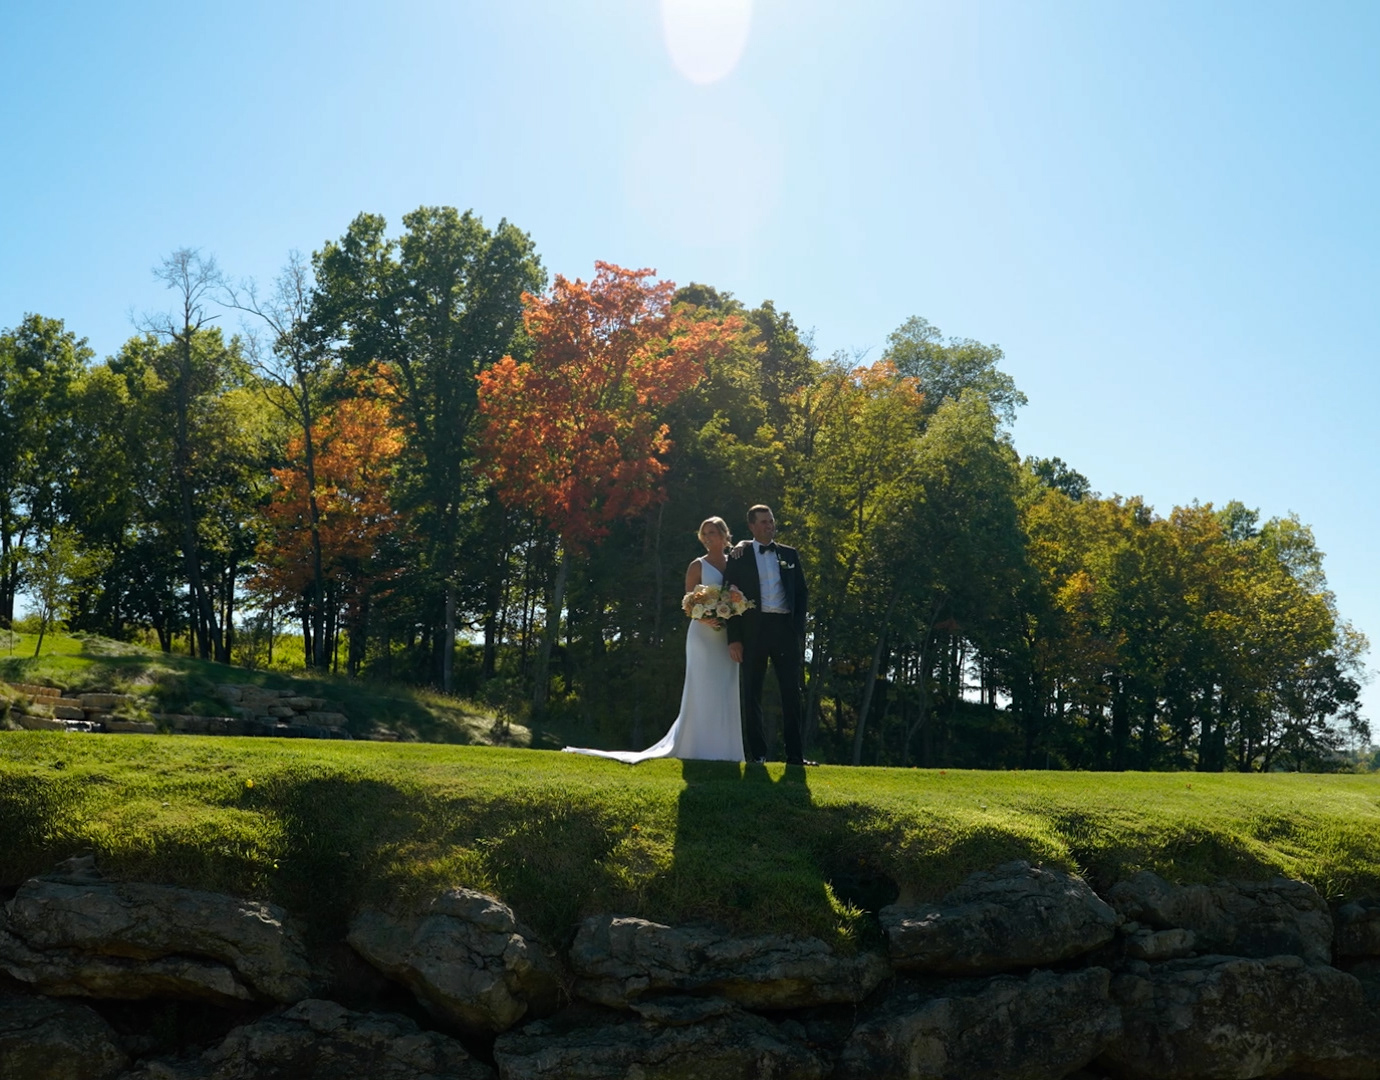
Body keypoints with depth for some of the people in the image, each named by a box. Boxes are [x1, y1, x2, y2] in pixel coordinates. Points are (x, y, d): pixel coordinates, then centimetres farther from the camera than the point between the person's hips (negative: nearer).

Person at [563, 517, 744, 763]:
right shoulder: (698, 566, 3)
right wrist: (704, 618, -21)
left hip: (730, 637, 4)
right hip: (704, 635, -4)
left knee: (727, 693, 4)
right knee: (703, 692, -6)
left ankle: (723, 750, 8)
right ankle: (702, 749, -3)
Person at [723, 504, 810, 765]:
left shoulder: (790, 554, 13)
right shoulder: (739, 557, 5)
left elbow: (802, 593, 12)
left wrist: (799, 631, 1)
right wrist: (734, 638, -6)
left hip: (785, 628, 2)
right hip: (753, 629, -2)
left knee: (791, 692, 1)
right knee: (752, 693, 3)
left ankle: (795, 753, 4)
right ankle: (757, 753, 9)